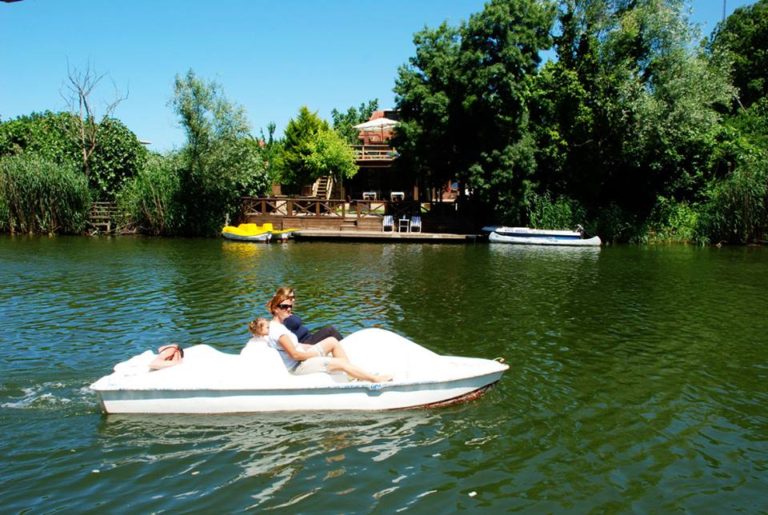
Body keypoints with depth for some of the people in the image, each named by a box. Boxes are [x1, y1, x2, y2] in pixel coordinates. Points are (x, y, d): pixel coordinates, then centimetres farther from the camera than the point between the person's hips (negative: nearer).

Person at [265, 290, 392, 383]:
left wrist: (312, 348, 7)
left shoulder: (278, 326, 10)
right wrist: (316, 353, -10)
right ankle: (375, 379, -4)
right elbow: (295, 354, -23)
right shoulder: (278, 329, -22)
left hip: (302, 357, 10)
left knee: (332, 341, 6)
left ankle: (354, 374, 4)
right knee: (341, 363, -15)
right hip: (298, 367, -10)